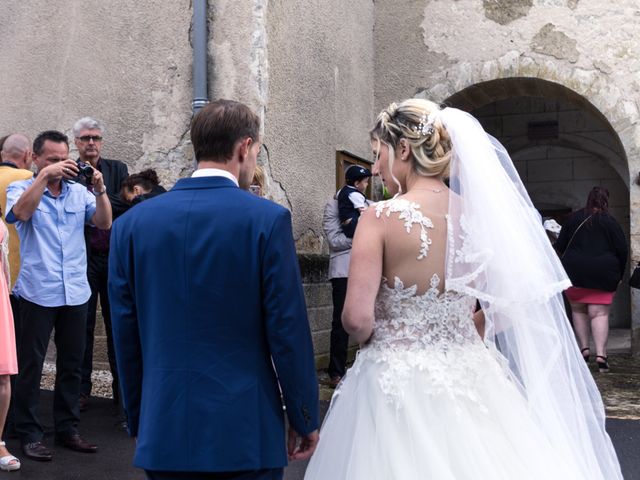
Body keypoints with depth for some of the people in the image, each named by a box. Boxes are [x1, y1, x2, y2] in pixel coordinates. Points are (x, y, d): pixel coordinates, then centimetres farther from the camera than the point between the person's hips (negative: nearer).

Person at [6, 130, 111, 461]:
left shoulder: (78, 192, 9)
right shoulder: (21, 188, 2)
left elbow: (104, 223, -1)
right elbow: (20, 212, -20)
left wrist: (99, 189, -14)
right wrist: (45, 176, -24)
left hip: (75, 292, 4)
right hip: (38, 292, -3)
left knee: (72, 364, 11)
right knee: (31, 365, 3)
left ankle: (67, 428, 22)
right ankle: (29, 434, 12)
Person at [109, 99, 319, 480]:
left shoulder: (132, 223, 0)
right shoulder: (268, 219, -10)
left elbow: (126, 335, 4)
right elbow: (288, 330, -10)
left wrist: (139, 420, 15)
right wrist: (305, 419, 2)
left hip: (164, 433, 3)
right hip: (244, 433, -3)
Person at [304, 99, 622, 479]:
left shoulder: (381, 217, -14)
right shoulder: (478, 215, -1)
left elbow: (357, 318, -20)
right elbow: (516, 302, 4)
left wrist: (372, 341, 2)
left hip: (398, 383, -4)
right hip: (468, 375, 5)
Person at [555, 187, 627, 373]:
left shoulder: (574, 218, 3)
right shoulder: (611, 222, -3)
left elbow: (559, 246, 6)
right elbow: (623, 250, -2)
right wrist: (619, 275, 10)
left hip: (575, 273, 2)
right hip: (602, 274, -1)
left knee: (578, 310, 15)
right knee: (600, 313, -1)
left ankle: (584, 347, 10)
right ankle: (601, 353, -11)